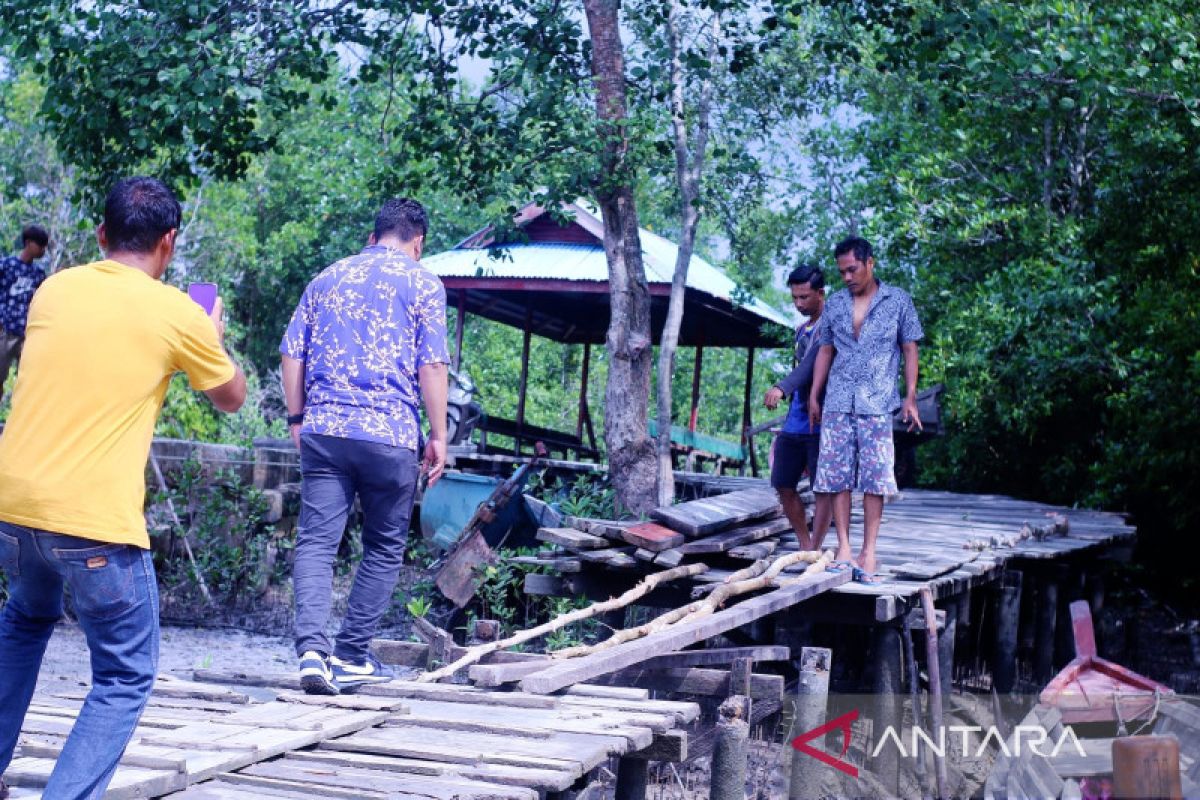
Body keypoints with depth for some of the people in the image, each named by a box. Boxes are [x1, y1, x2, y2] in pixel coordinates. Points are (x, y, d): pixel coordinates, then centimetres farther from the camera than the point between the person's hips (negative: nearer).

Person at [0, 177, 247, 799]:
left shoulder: (53, 290, 9)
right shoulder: (177, 313, -3)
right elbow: (232, 398, 14)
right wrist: (212, 336, 32)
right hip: (96, 522, -5)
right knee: (125, 680, 8)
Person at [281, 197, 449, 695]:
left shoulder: (327, 278, 16)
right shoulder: (423, 283, 4)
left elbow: (292, 354, 13)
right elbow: (432, 364, -3)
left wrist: (297, 418, 21)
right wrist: (438, 435, 2)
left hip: (323, 428, 3)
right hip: (390, 432, -3)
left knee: (316, 542, 0)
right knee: (384, 548, 11)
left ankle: (312, 649, -19)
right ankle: (351, 658, 12)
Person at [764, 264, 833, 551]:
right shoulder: (802, 330, 19)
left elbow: (814, 362, -24)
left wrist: (782, 388, -37)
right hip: (795, 423, 9)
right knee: (784, 486, 8)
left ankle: (814, 552, -6)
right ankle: (805, 548, 18)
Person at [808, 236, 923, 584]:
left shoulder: (898, 300, 3)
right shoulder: (835, 304, 12)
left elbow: (910, 350, 4)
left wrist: (910, 397, -2)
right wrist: (814, 396, 12)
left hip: (877, 404, -3)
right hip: (838, 402, 3)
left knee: (874, 478, -5)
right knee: (837, 476, -1)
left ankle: (868, 552, -2)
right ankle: (843, 548, 4)